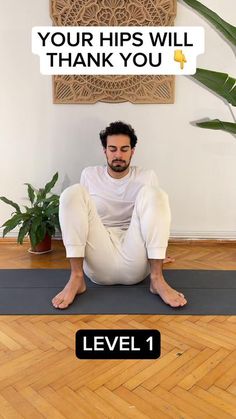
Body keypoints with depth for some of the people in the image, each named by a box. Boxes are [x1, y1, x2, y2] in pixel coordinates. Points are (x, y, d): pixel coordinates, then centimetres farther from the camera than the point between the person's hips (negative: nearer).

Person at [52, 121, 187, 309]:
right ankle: (76, 277, -21)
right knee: (73, 193, -20)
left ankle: (157, 278, -25)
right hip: (99, 261, 0)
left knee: (152, 193, -21)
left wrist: (158, 252, 10)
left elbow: (154, 212, 17)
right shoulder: (90, 174, 12)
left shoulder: (147, 177, 11)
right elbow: (80, 215, 20)